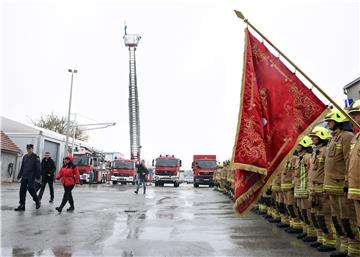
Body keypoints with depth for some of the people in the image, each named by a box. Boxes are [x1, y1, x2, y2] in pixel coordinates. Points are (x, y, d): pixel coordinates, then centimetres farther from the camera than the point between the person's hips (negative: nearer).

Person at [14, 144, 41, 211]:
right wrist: (19, 175, 16)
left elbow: (38, 168, -8)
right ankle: (22, 205, 7)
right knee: (22, 190, 1)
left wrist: (38, 176, -14)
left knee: (30, 188, -16)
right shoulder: (25, 157, 14)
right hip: (24, 176, 6)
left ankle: (37, 201, 7)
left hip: (31, 176, -6)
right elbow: (22, 167, 19)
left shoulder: (35, 157, -3)